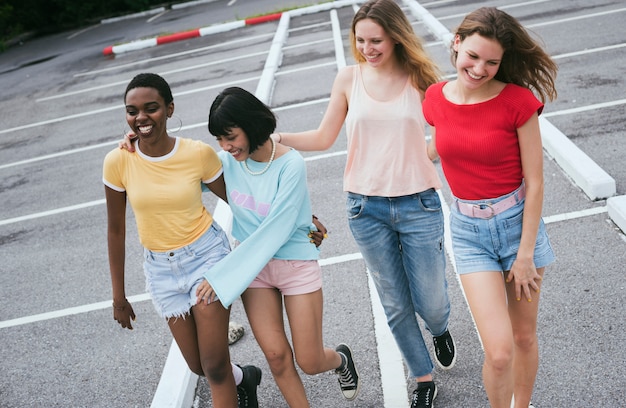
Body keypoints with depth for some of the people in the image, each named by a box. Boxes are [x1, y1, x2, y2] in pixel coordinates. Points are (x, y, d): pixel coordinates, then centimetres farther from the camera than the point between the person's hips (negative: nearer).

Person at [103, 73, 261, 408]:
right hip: (161, 267, 3)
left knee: (215, 367, -5)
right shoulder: (118, 162, -12)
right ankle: (242, 378, 48)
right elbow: (116, 230, -2)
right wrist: (118, 296, 4)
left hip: (207, 254, -2)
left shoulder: (199, 153, -16)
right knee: (198, 366, 15)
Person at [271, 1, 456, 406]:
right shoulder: (349, 78, 1)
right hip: (366, 207, 2)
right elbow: (324, 137, 6)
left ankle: (441, 330, 46)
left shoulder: (420, 76, -4)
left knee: (430, 302, 8)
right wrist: (278, 137, -6)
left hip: (418, 205, -1)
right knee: (395, 305, 12)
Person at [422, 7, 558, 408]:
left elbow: (535, 183, -11)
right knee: (499, 352, -8)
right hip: (469, 231, 1)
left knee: (524, 337, 15)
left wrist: (526, 253, -10)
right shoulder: (436, 98, -4)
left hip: (518, 222, -1)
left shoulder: (518, 101, -14)